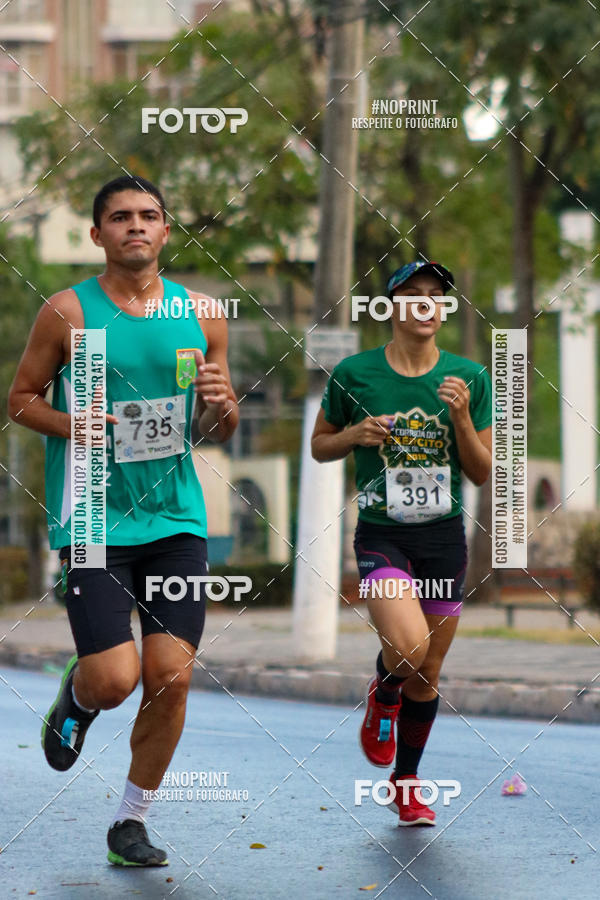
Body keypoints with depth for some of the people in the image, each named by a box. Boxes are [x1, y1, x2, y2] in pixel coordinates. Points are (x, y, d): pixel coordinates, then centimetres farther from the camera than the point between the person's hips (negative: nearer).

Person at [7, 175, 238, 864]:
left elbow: (218, 432, 16)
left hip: (176, 519, 3)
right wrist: (70, 425, -14)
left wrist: (223, 407, -7)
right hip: (93, 520, -3)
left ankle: (131, 821, 16)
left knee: (171, 677, -3)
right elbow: (21, 398, 5)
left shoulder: (202, 316, 8)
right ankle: (75, 695, 25)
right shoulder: (68, 313, -3)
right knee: (114, 679, -14)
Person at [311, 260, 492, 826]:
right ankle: (382, 696, 11)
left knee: (427, 673, 10)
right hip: (381, 534, -3)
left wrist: (462, 418, -14)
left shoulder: (470, 378, 1)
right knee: (407, 648, -26)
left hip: (444, 536, 3)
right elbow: (319, 445, 9)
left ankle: (406, 784, 31)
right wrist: (356, 434, -11)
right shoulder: (353, 374, -3)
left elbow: (482, 473, 3)